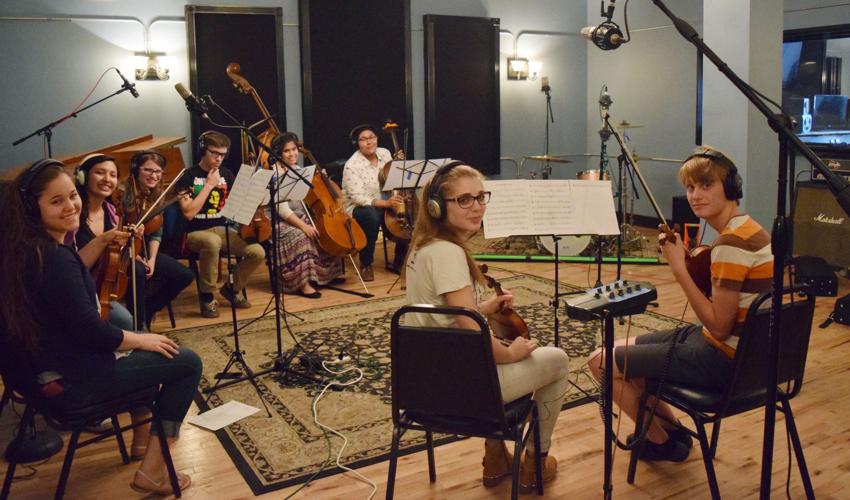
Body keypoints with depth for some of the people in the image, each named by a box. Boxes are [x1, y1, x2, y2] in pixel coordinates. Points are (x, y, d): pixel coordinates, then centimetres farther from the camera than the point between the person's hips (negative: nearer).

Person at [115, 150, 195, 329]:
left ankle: (147, 310, 13)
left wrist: (152, 259, -9)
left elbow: (156, 233, 5)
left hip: (144, 252, 7)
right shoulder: (123, 193, -18)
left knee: (185, 275, -6)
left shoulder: (157, 195, 3)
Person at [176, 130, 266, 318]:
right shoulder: (188, 177, -6)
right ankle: (207, 296, -18)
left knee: (258, 253, -20)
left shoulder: (226, 174, 9)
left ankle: (233, 288, 10)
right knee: (212, 242, -42)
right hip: (195, 232, -5)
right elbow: (189, 213, -17)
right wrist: (209, 185, -15)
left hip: (221, 228, 5)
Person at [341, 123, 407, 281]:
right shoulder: (352, 165, -17)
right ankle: (366, 265, -19)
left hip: (385, 204, 5)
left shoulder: (385, 153, 2)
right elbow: (358, 197, -24)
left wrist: (399, 163, -4)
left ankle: (399, 263, -3)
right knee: (372, 216, -39)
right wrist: (384, 203, -35)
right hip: (359, 208, -5)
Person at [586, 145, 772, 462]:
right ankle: (672, 430, 27)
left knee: (602, 361, -2)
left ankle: (661, 441, 18)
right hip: (737, 345, 10)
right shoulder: (747, 227, 5)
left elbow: (719, 326, -26)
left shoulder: (731, 241, -26)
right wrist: (684, 256, 0)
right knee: (623, 349, 20)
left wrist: (679, 269, -23)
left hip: (721, 359, -10)